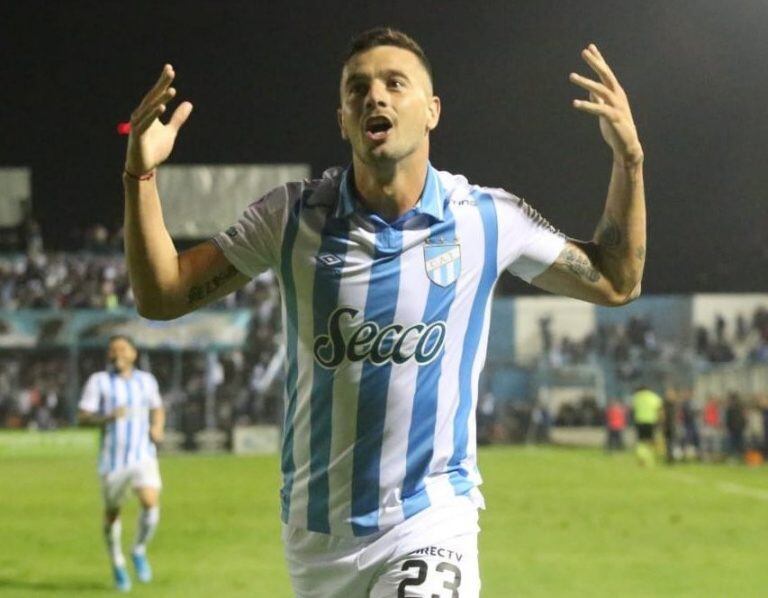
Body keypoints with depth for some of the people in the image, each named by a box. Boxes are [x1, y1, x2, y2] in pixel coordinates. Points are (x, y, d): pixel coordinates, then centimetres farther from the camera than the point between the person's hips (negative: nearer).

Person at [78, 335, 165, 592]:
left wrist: (157, 428, 3)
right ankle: (118, 565, 32)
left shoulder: (146, 380, 8)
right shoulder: (98, 381, -2)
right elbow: (83, 417, -5)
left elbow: (157, 409, 23)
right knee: (112, 513, 8)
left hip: (143, 456, 1)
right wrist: (108, 418, -24)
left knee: (151, 503, -20)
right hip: (113, 459, -1)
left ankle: (139, 551, 5)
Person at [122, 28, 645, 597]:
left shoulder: (486, 218, -2)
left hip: (429, 524, -2)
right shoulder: (293, 216, -1)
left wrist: (629, 159, -2)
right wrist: (141, 174, -12)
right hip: (314, 533, 2)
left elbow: (615, 282, 10)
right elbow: (161, 296, 2)